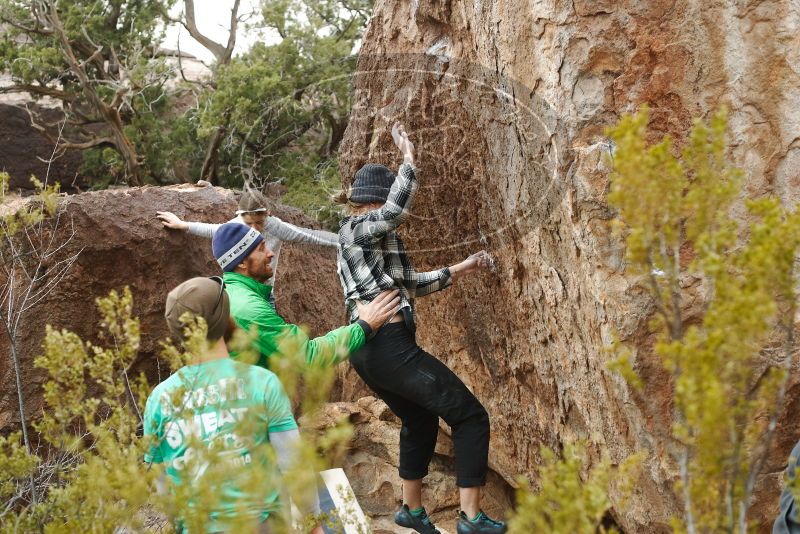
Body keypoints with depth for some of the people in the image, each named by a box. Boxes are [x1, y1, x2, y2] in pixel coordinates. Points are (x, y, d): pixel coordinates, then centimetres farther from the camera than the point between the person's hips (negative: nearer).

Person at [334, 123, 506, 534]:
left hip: (369, 349, 10)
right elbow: (396, 208, -28)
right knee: (470, 416, -3)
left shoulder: (371, 239, 20)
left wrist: (460, 270, 25)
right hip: (389, 345, -10)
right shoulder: (356, 229, -8)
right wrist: (409, 159, -13)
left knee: (420, 421, 29)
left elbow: (410, 283, 26)